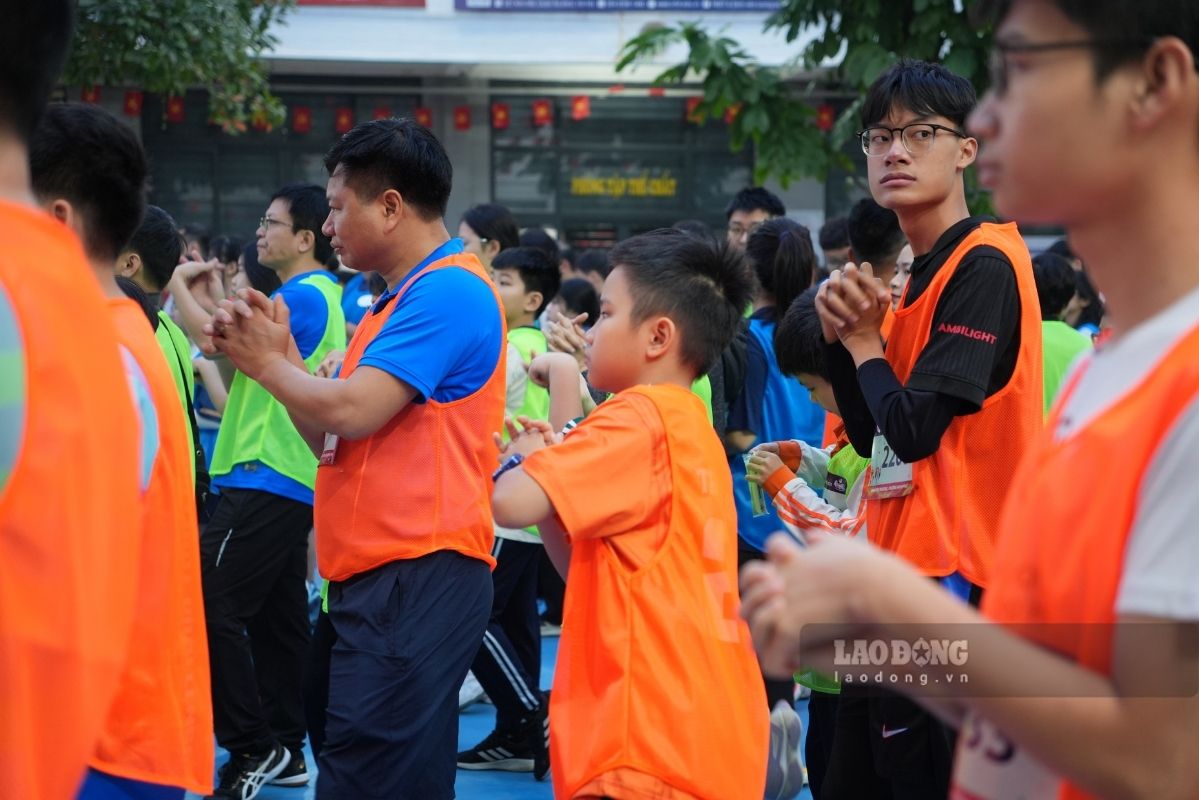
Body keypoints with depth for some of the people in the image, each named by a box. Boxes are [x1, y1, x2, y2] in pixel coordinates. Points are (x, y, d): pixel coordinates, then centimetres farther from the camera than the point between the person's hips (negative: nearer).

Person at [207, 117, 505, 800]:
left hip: (419, 581, -11)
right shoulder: (400, 301, 21)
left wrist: (267, 363, -3)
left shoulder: (450, 291, -12)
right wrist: (283, 350, 8)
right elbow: (332, 439, 20)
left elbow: (352, 412, -20)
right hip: (381, 580, 11)